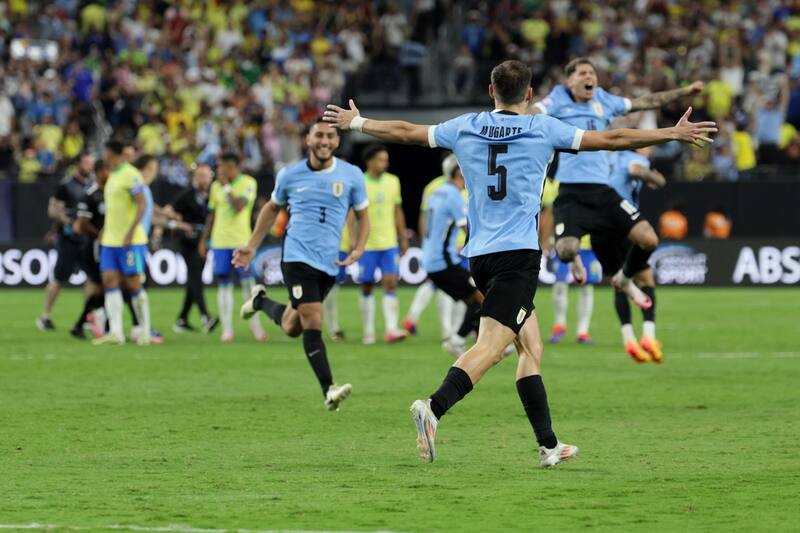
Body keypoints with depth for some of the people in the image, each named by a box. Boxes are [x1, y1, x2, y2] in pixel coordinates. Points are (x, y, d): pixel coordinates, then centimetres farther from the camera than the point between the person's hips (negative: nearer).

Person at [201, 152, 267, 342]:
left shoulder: (248, 183, -4)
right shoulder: (216, 186, 11)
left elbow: (238, 206, -17)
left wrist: (226, 187, -10)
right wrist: (204, 239, 16)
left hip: (241, 241, -4)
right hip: (220, 242, 4)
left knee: (247, 282, -7)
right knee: (223, 284, 2)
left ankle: (255, 323, 7)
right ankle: (227, 329, 4)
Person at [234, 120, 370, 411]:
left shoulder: (352, 176, 2)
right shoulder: (290, 175, 2)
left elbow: (362, 216, 12)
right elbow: (272, 207, 19)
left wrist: (358, 249, -5)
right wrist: (252, 245, 18)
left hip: (329, 263, 3)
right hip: (297, 255, -3)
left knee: (292, 327, 12)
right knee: (312, 322, -16)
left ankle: (261, 301, 42)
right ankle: (328, 390, -16)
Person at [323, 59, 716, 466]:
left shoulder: (465, 128, 10)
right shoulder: (542, 129, -1)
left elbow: (405, 132, 20)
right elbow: (611, 140, 3)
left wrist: (355, 123, 37)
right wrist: (675, 134, 11)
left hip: (479, 254, 6)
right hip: (518, 252, -6)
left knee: (531, 346, 14)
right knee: (491, 345, -16)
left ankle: (548, 444, 14)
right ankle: (434, 408, -37)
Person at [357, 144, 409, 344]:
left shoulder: (393, 181, 7)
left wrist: (403, 238, 16)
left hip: (389, 244, 3)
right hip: (366, 245, -3)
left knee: (391, 283, -9)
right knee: (367, 288, 4)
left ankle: (391, 329, -14)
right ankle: (368, 331, 13)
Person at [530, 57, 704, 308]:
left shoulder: (603, 101, 14)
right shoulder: (558, 101, -1)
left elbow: (645, 102, 24)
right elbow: (534, 112, -21)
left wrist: (684, 91, 27)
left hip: (602, 191, 5)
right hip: (570, 192, -5)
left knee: (649, 239, -9)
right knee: (566, 250, -27)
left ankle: (624, 279, 24)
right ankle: (575, 260, 15)